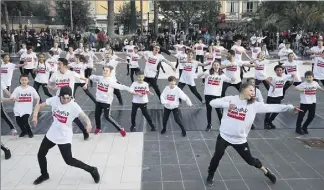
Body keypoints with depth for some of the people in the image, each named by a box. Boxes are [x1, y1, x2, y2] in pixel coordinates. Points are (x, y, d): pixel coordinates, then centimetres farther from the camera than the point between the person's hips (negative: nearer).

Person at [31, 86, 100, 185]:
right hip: (51, 134, 5)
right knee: (40, 155, 16)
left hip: (64, 137, -5)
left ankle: (92, 170, 14)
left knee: (69, 161, -3)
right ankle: (44, 175, 42)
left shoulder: (74, 106, -23)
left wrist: (88, 123, -58)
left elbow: (84, 116, -36)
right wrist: (35, 116, -18)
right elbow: (39, 106, 0)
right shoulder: (54, 100, -11)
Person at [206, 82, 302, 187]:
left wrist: (290, 107, -11)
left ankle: (266, 172, 41)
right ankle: (210, 176, 30)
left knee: (250, 160, 13)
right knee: (217, 157, 5)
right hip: (224, 136, -1)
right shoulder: (230, 99, -6)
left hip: (240, 139, 2)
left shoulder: (254, 105, -3)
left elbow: (271, 107, -6)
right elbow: (213, 103, -12)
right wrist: (226, 105, -28)